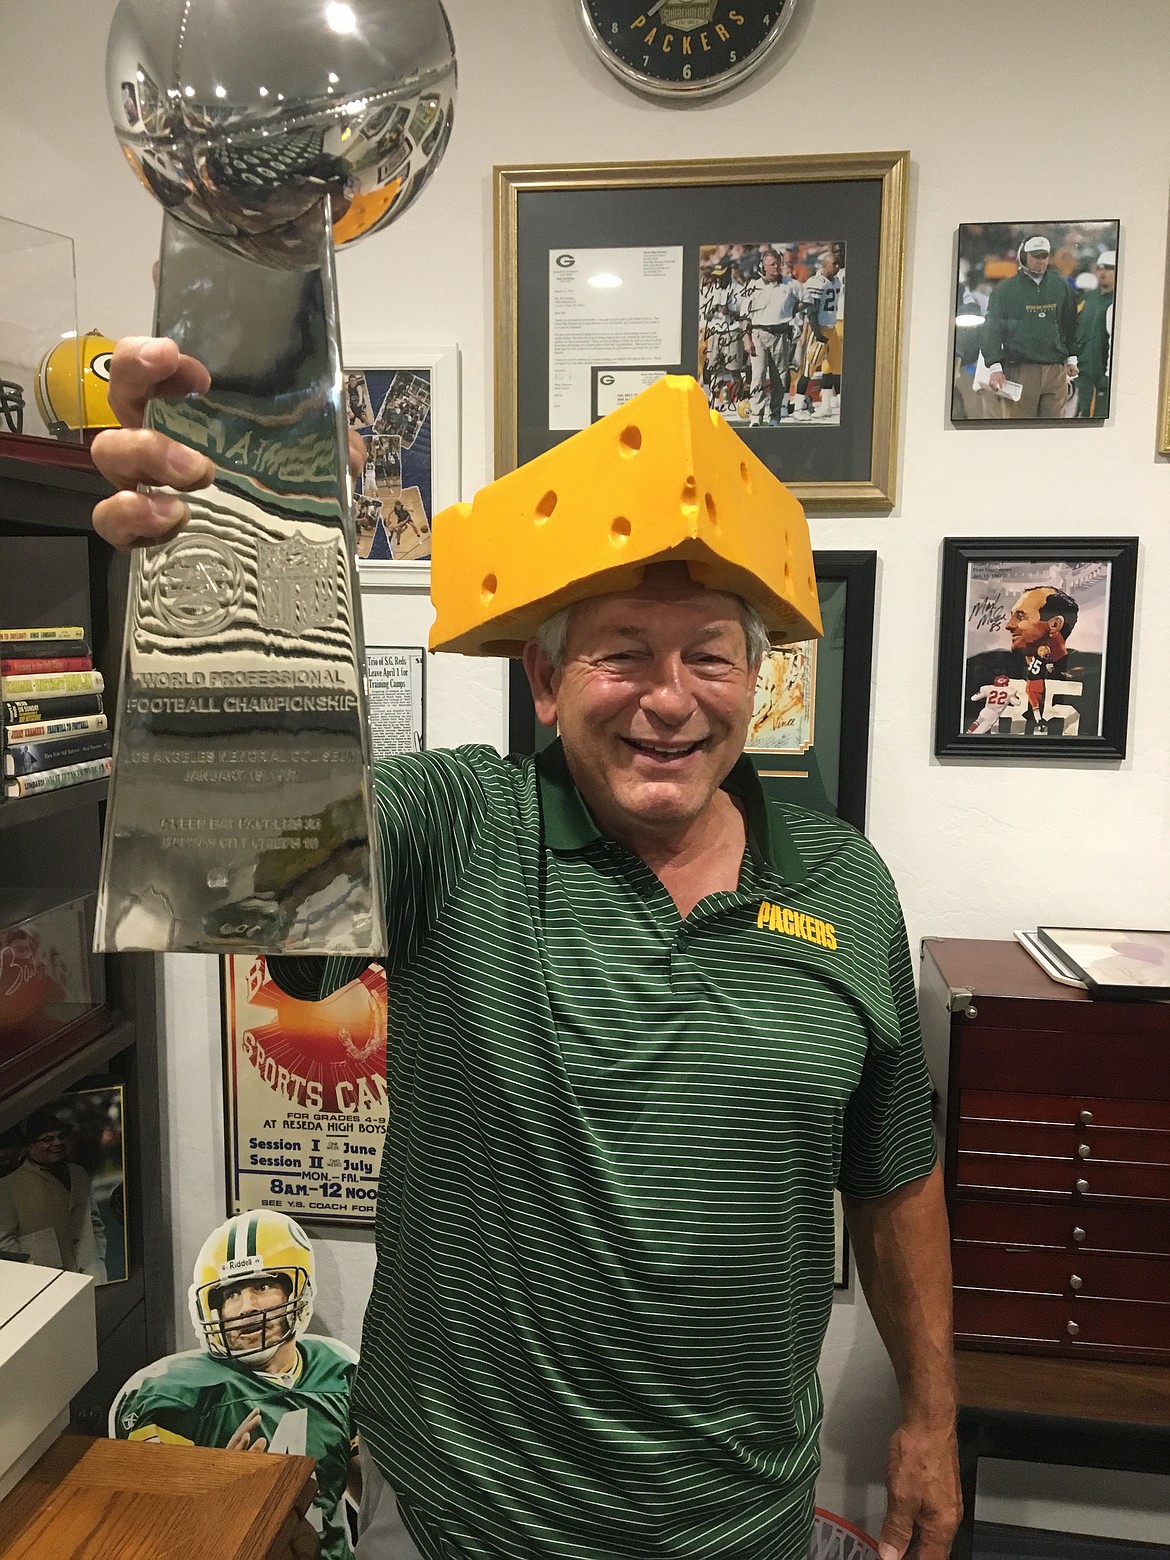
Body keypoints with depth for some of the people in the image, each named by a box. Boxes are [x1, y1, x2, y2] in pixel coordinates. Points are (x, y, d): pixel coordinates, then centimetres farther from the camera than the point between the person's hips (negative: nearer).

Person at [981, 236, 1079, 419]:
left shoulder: (1061, 287, 12)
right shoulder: (1005, 290, 1)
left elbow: (1070, 326, 20)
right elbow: (992, 330, -3)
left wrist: (1071, 359, 18)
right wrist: (994, 367, -13)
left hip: (1056, 371, 3)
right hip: (1020, 370, -3)